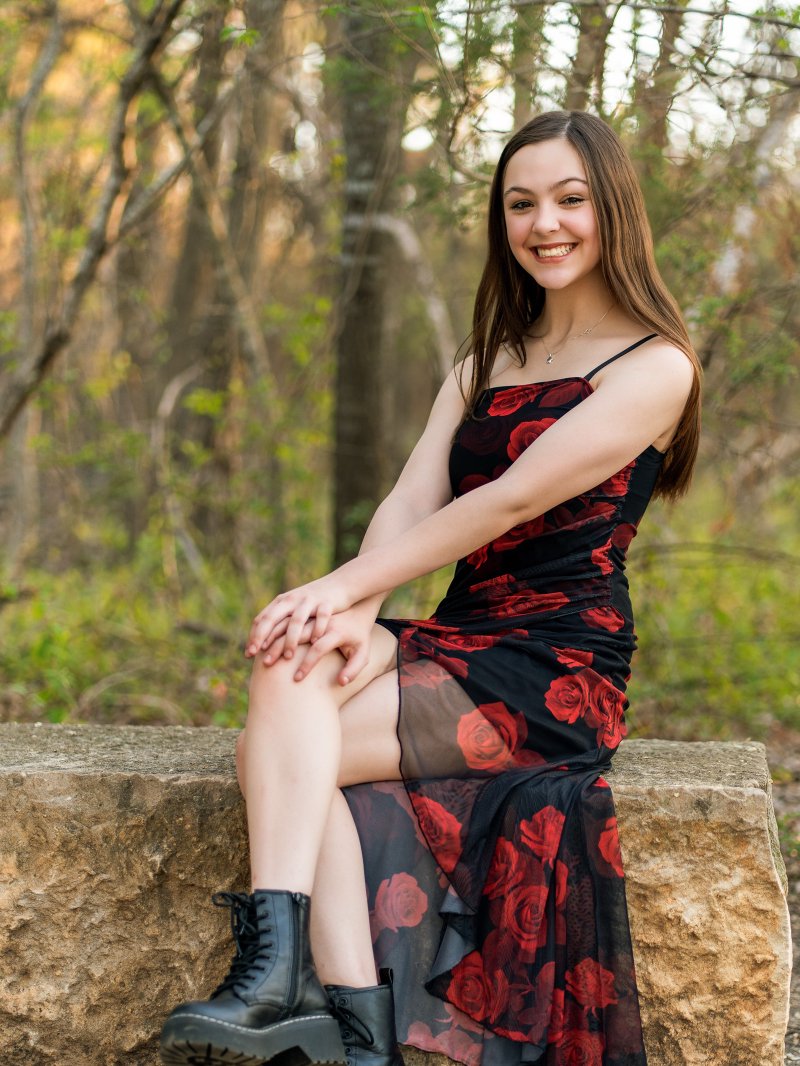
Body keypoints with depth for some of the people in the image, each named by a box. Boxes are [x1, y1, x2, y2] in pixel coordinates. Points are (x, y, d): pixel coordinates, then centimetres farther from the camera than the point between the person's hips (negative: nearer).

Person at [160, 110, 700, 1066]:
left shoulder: (656, 367, -2)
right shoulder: (482, 368, 22)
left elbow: (511, 502, -13)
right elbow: (411, 500, 6)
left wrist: (340, 588, -18)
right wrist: (355, 620, -15)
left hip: (557, 673, -6)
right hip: (456, 649, 6)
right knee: (295, 668, -27)